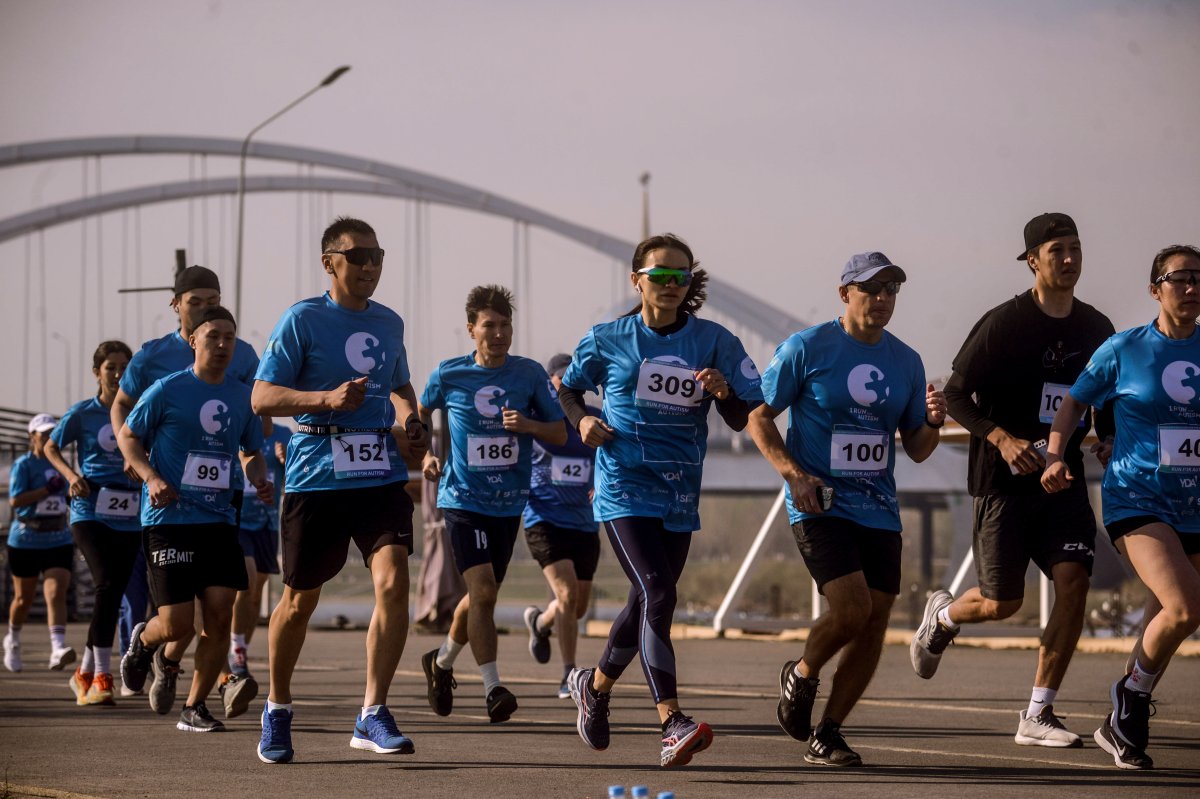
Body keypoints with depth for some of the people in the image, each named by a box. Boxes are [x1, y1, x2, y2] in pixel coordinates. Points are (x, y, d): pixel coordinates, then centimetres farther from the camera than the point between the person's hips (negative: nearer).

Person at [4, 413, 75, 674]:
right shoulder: (23, 465, -8)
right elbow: (15, 499, -19)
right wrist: (48, 489, -24)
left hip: (59, 541, 3)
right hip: (25, 542, -3)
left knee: (56, 594, -15)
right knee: (24, 598, 11)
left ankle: (58, 648, -27)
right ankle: (12, 641, 37)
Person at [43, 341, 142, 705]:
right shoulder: (82, 413, 1)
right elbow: (51, 447, 12)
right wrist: (71, 475, -5)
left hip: (129, 517, 3)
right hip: (91, 511, -3)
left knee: (114, 594, 5)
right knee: (108, 585, -20)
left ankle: (86, 673, 22)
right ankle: (101, 676, -19)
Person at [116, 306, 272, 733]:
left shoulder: (242, 396, 9)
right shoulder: (168, 390, -5)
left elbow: (251, 451, 22)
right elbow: (127, 436, 3)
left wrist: (259, 480, 1)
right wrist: (151, 477, -13)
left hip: (219, 521, 4)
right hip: (169, 518, -4)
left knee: (219, 618, -5)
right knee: (177, 624, -7)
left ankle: (194, 707, 10)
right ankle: (144, 640, 31)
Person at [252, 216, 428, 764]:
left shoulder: (389, 323, 13)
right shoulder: (302, 320, -4)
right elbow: (262, 398, -8)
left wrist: (410, 418, 10)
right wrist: (327, 398, -22)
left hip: (381, 477, 4)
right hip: (316, 478, -3)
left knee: (393, 583, -16)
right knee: (300, 598, 8)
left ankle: (373, 715, -10)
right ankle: (277, 711, 29)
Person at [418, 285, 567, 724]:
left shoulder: (530, 374, -1)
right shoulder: (448, 374, -4)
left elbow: (560, 434, 3)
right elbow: (420, 413, 16)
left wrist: (529, 425, -17)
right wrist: (425, 455, 0)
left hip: (509, 503, 3)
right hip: (463, 499, -3)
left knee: (482, 596, 15)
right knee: (482, 590, -18)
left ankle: (442, 662, 41)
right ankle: (493, 689, -15)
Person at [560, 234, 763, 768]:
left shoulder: (714, 342, 4)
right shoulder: (607, 341, 2)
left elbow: (745, 420, 3)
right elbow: (567, 389, 18)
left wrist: (723, 392, -18)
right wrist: (581, 420, -3)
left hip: (680, 495, 4)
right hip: (624, 488, -4)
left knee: (645, 604, 15)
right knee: (657, 595, -20)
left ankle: (595, 685, 43)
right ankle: (672, 725, -27)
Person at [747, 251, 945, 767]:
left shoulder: (906, 362, 10)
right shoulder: (806, 348, -4)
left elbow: (915, 449, 14)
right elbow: (759, 417, 0)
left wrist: (932, 422, -8)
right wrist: (792, 473, -14)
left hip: (878, 511, 5)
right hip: (819, 505, -5)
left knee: (873, 625, 0)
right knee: (851, 608, -20)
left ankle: (826, 735, 13)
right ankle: (801, 676, 11)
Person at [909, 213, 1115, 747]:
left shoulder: (1096, 328, 9)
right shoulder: (1004, 323, -7)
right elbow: (956, 396, -7)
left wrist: (1111, 441, 0)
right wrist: (1001, 438, -22)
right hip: (1005, 481, -4)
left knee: (1074, 582, -13)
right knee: (1002, 602, -1)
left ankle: (1037, 717, -6)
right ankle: (942, 615, 36)